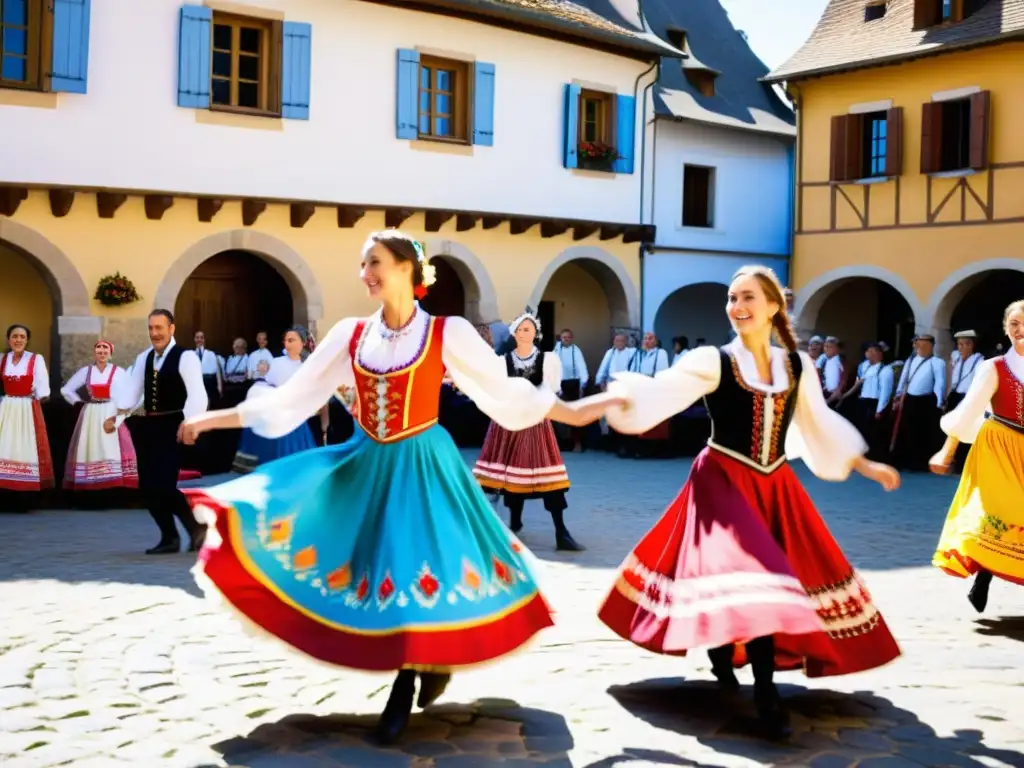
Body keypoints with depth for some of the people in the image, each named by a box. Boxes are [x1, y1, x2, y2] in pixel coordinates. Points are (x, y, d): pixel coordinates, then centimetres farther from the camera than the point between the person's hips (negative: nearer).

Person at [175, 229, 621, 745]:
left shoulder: (447, 334, -7)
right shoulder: (351, 335, 3)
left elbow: (505, 391, 1)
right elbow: (290, 399, 6)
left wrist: (574, 413, -2)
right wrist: (212, 419, 4)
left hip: (423, 467, -4)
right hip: (367, 466, 4)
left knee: (419, 570, -5)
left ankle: (403, 693, 17)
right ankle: (430, 662, 12)